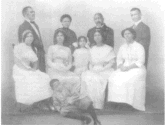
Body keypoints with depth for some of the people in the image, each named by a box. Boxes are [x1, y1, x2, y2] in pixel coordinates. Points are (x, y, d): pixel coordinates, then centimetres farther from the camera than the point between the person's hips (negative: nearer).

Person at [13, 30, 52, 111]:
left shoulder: (33, 49, 18)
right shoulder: (18, 47, 0)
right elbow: (16, 61, -8)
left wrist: (34, 68, -5)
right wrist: (27, 69, -15)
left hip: (30, 70, 6)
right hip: (20, 70, -6)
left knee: (44, 79, -15)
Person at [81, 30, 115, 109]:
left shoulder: (109, 49, 6)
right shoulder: (92, 49, 21)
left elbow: (111, 62, -3)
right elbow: (91, 62, 18)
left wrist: (101, 70, -14)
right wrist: (91, 69, -5)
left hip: (105, 70, -4)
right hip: (94, 71, 4)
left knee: (97, 79, -35)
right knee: (86, 77, -29)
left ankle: (99, 104, -27)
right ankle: (94, 101, -24)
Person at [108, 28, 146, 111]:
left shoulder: (139, 47, -3)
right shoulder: (122, 47, 14)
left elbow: (140, 62, -11)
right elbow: (119, 59, 16)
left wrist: (128, 67, -19)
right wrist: (121, 66, -8)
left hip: (137, 69, -5)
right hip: (124, 69, 5)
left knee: (129, 80, -35)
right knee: (113, 78, -23)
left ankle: (129, 103, -25)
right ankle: (117, 102, -20)